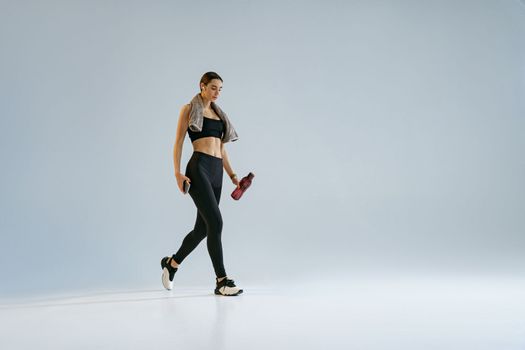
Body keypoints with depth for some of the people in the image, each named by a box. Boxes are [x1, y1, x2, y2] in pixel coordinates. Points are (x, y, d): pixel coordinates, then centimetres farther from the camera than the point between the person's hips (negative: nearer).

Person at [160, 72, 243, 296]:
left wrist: (232, 175, 13)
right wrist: (177, 172, -12)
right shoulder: (189, 109, 5)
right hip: (198, 168, -7)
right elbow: (179, 142, -1)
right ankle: (221, 281, -10)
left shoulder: (218, 114, 22)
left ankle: (172, 263, 32)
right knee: (215, 222, -16)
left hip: (217, 171, 7)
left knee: (203, 227, 10)